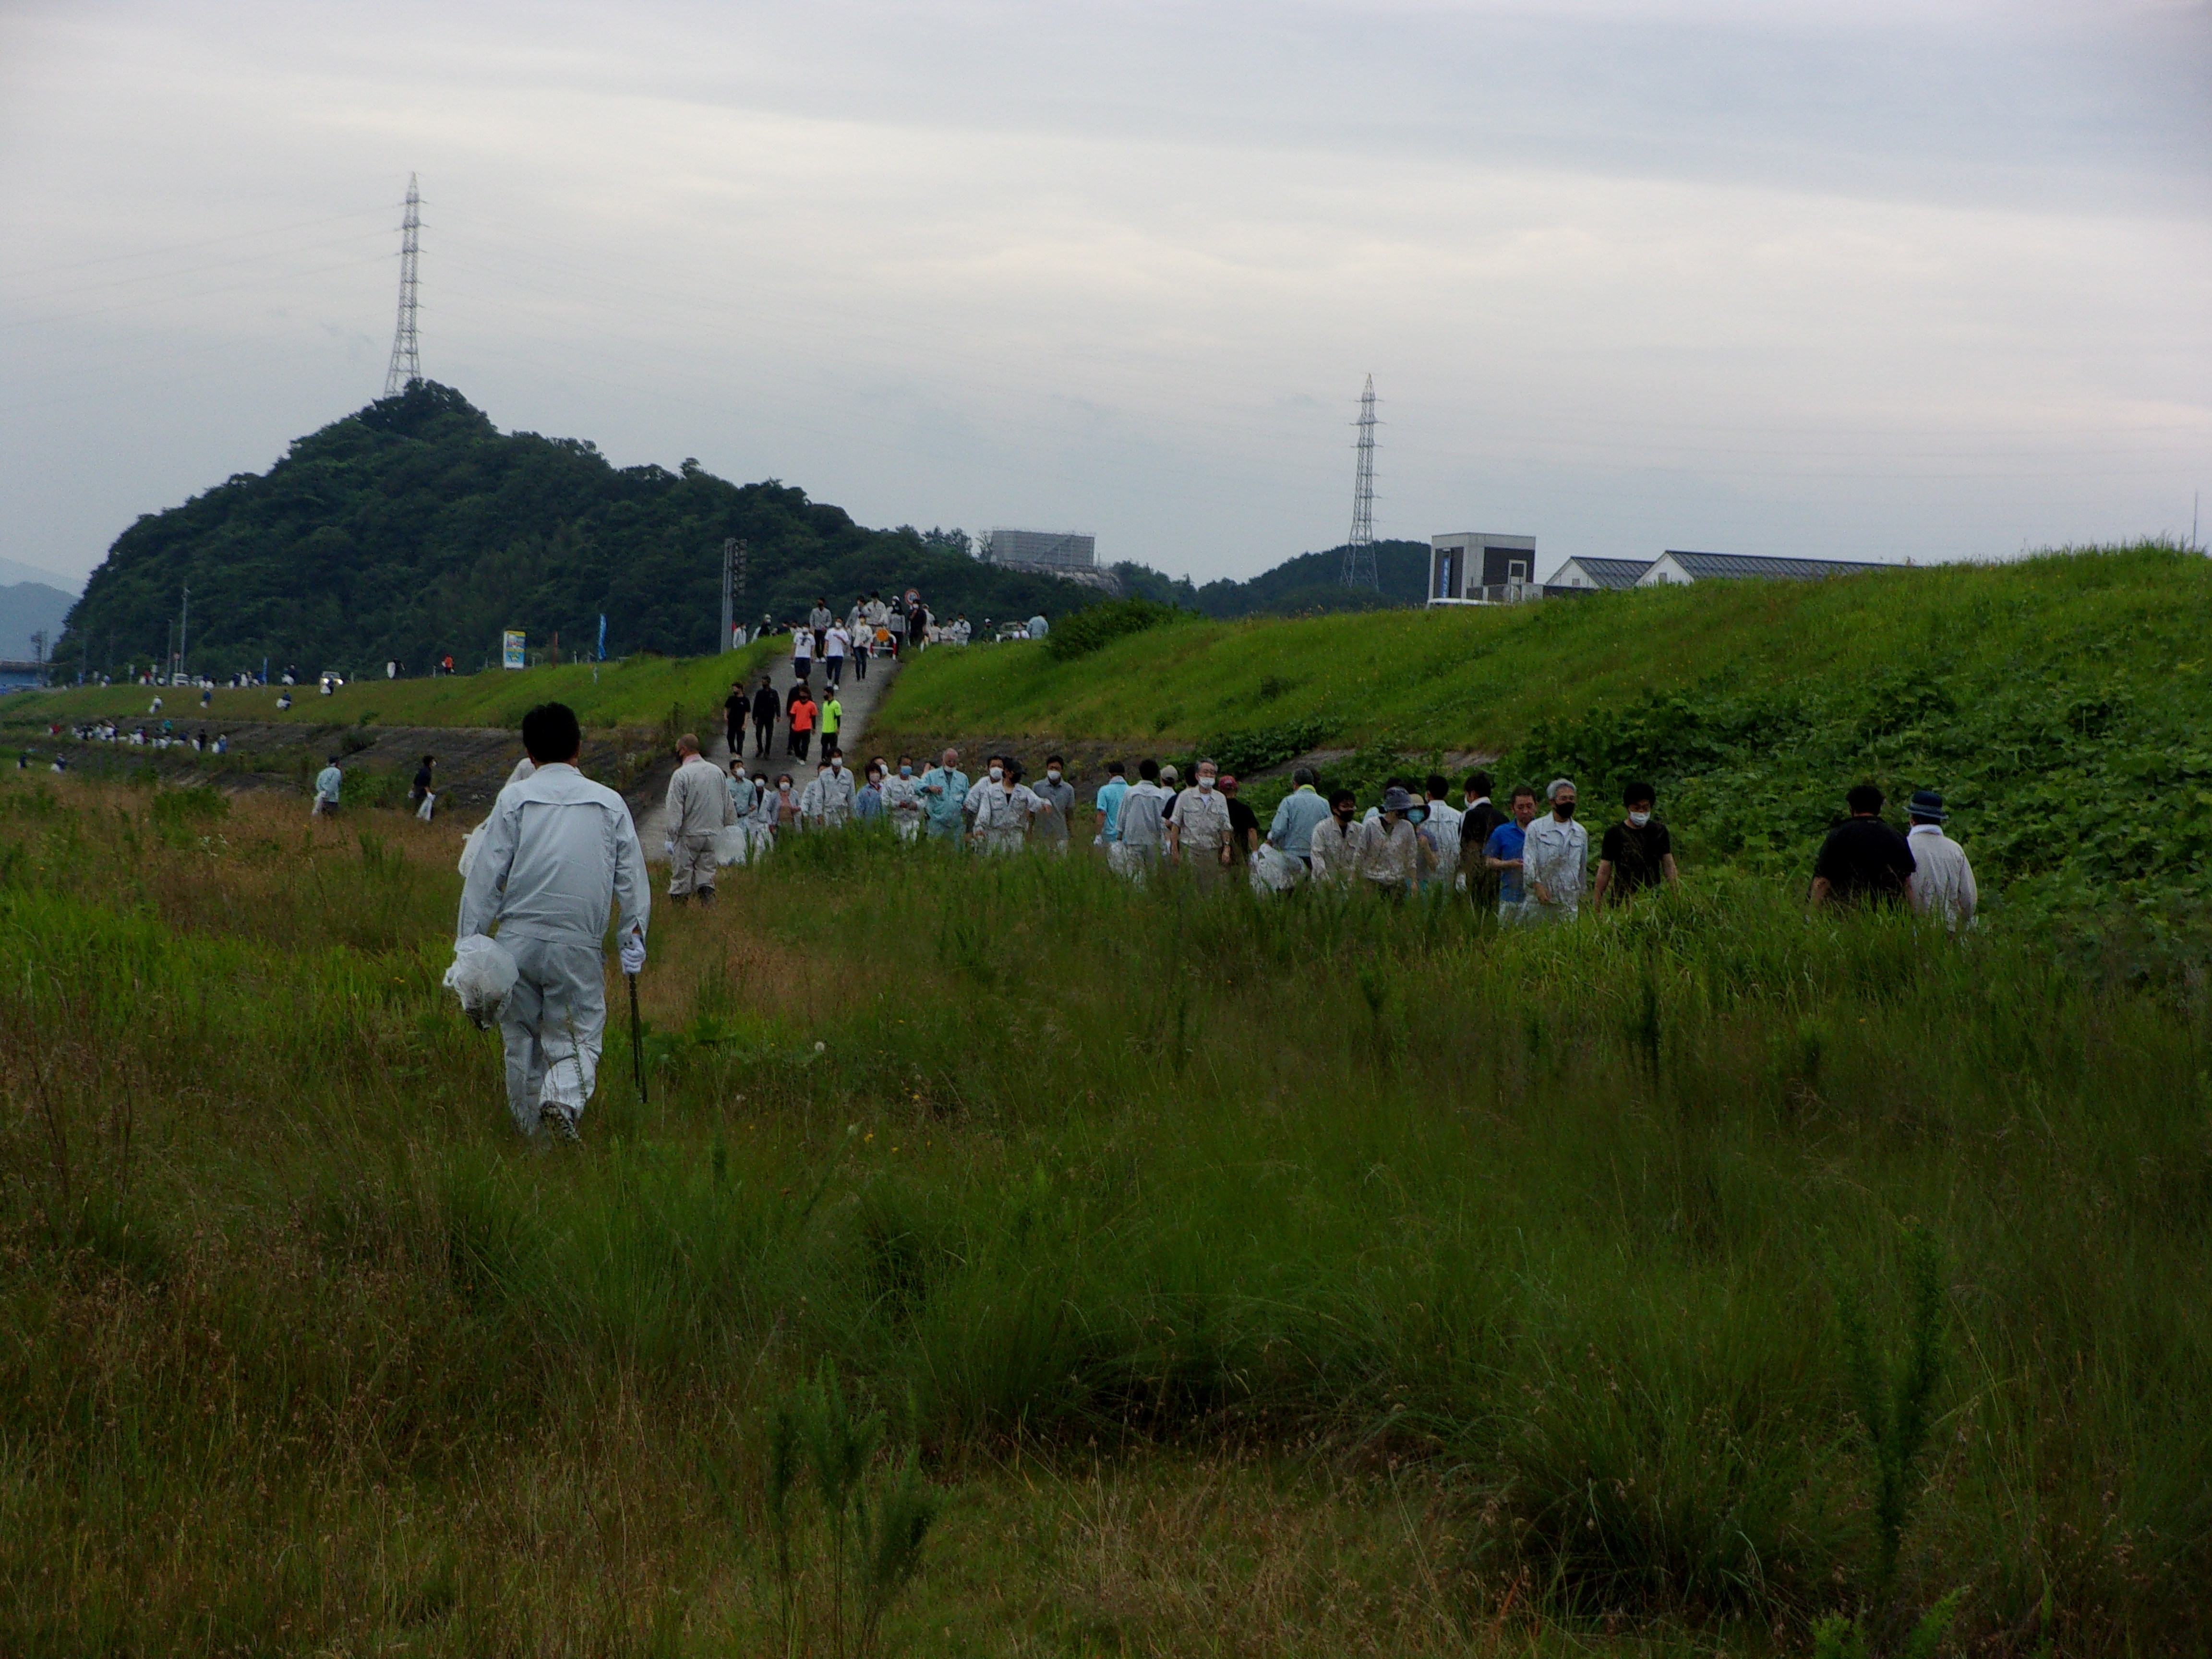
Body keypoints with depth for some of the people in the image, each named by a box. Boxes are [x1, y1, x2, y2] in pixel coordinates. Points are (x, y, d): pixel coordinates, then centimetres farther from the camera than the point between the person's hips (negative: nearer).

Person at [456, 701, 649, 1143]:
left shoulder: (514, 799, 3)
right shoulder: (610, 804, 8)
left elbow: (485, 875, -2)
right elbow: (633, 878, 6)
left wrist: (468, 943, 0)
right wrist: (634, 939, 10)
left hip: (519, 938, 0)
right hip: (579, 945, 0)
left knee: (522, 1038, 13)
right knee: (578, 1035, 5)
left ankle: (530, 1136, 17)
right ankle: (565, 1095, -24)